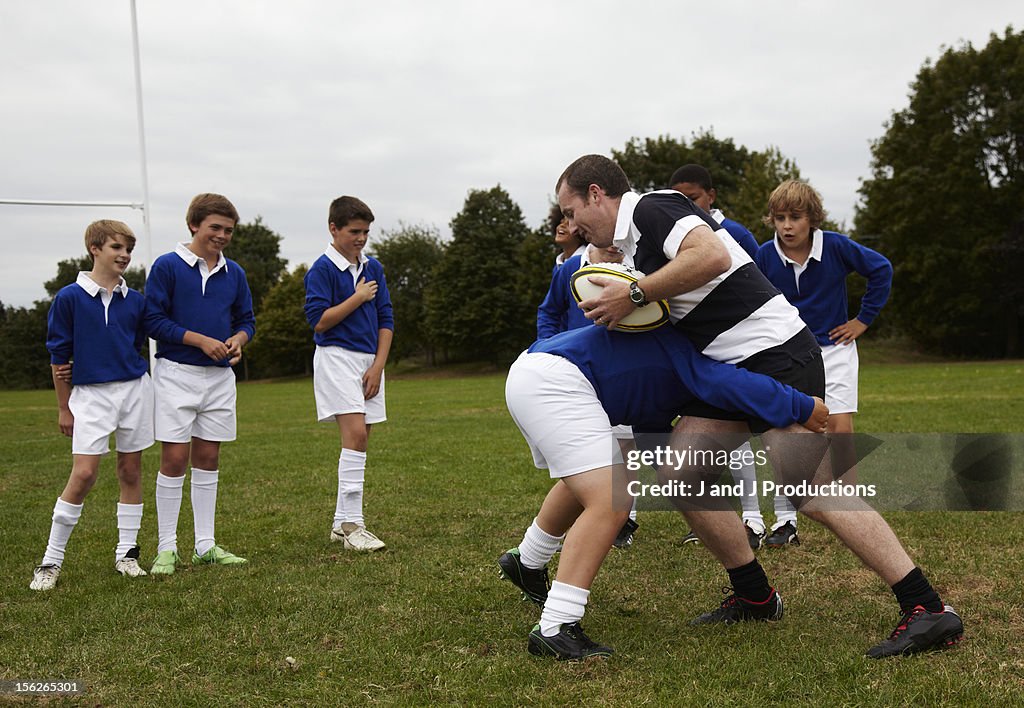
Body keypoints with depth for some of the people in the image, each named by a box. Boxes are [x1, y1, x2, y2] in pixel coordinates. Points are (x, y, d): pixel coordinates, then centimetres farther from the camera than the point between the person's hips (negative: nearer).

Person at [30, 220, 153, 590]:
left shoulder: (135, 300, 5)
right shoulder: (69, 298, -4)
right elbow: (59, 355, 0)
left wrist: (134, 382, 13)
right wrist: (64, 407, 3)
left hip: (134, 389, 4)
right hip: (90, 393, -3)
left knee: (131, 471, 7)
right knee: (83, 474, -10)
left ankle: (126, 552, 19)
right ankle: (52, 560, 3)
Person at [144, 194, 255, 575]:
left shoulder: (233, 273, 10)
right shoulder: (167, 266, -5)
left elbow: (246, 319, 16)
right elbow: (154, 320, -9)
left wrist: (237, 340, -6)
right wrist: (200, 340, -16)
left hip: (220, 376, 5)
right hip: (176, 373, -5)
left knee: (208, 458, 9)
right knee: (174, 458, -4)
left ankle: (205, 545, 17)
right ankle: (166, 548, 7)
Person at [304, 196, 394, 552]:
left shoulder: (373, 267, 12)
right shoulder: (322, 269, -6)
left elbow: (385, 320, 11)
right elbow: (319, 321, -14)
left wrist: (378, 366, 1)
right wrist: (359, 297, -11)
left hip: (370, 359, 6)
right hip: (336, 357, -6)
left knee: (359, 441, 6)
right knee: (355, 434, -17)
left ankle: (342, 522, 15)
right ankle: (352, 524, -12)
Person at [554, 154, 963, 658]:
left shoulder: (652, 208, -11)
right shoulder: (631, 243, 19)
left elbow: (712, 255, -28)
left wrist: (634, 295, -23)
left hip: (774, 350, -10)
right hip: (729, 366, 10)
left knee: (812, 492, -13)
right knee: (680, 473, 3)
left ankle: (928, 609, -7)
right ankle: (754, 597, 13)